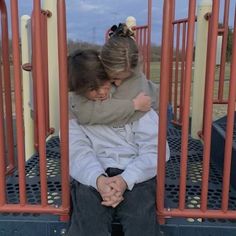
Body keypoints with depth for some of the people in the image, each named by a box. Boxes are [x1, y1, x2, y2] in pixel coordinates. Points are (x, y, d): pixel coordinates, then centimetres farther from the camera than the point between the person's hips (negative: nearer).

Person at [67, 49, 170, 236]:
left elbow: (156, 149, -2)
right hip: (93, 177, 1)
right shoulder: (73, 109, 8)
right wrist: (98, 179, -26)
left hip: (135, 176, 0)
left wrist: (126, 179, -17)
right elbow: (77, 151, -5)